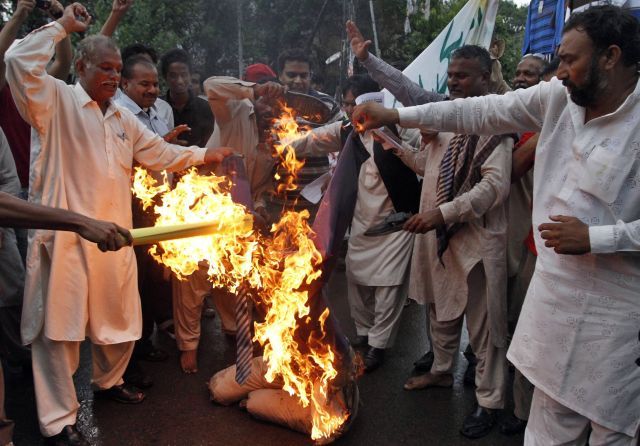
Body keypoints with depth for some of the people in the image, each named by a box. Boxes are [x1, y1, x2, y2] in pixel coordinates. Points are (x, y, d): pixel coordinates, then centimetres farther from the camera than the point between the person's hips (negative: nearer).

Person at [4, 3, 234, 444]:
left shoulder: (123, 118, 20)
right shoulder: (58, 101, -2)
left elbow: (159, 152, 24)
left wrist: (202, 155, 18)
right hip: (67, 235, -7)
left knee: (119, 317, 17)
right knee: (60, 326, 0)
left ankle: (109, 380, 42)